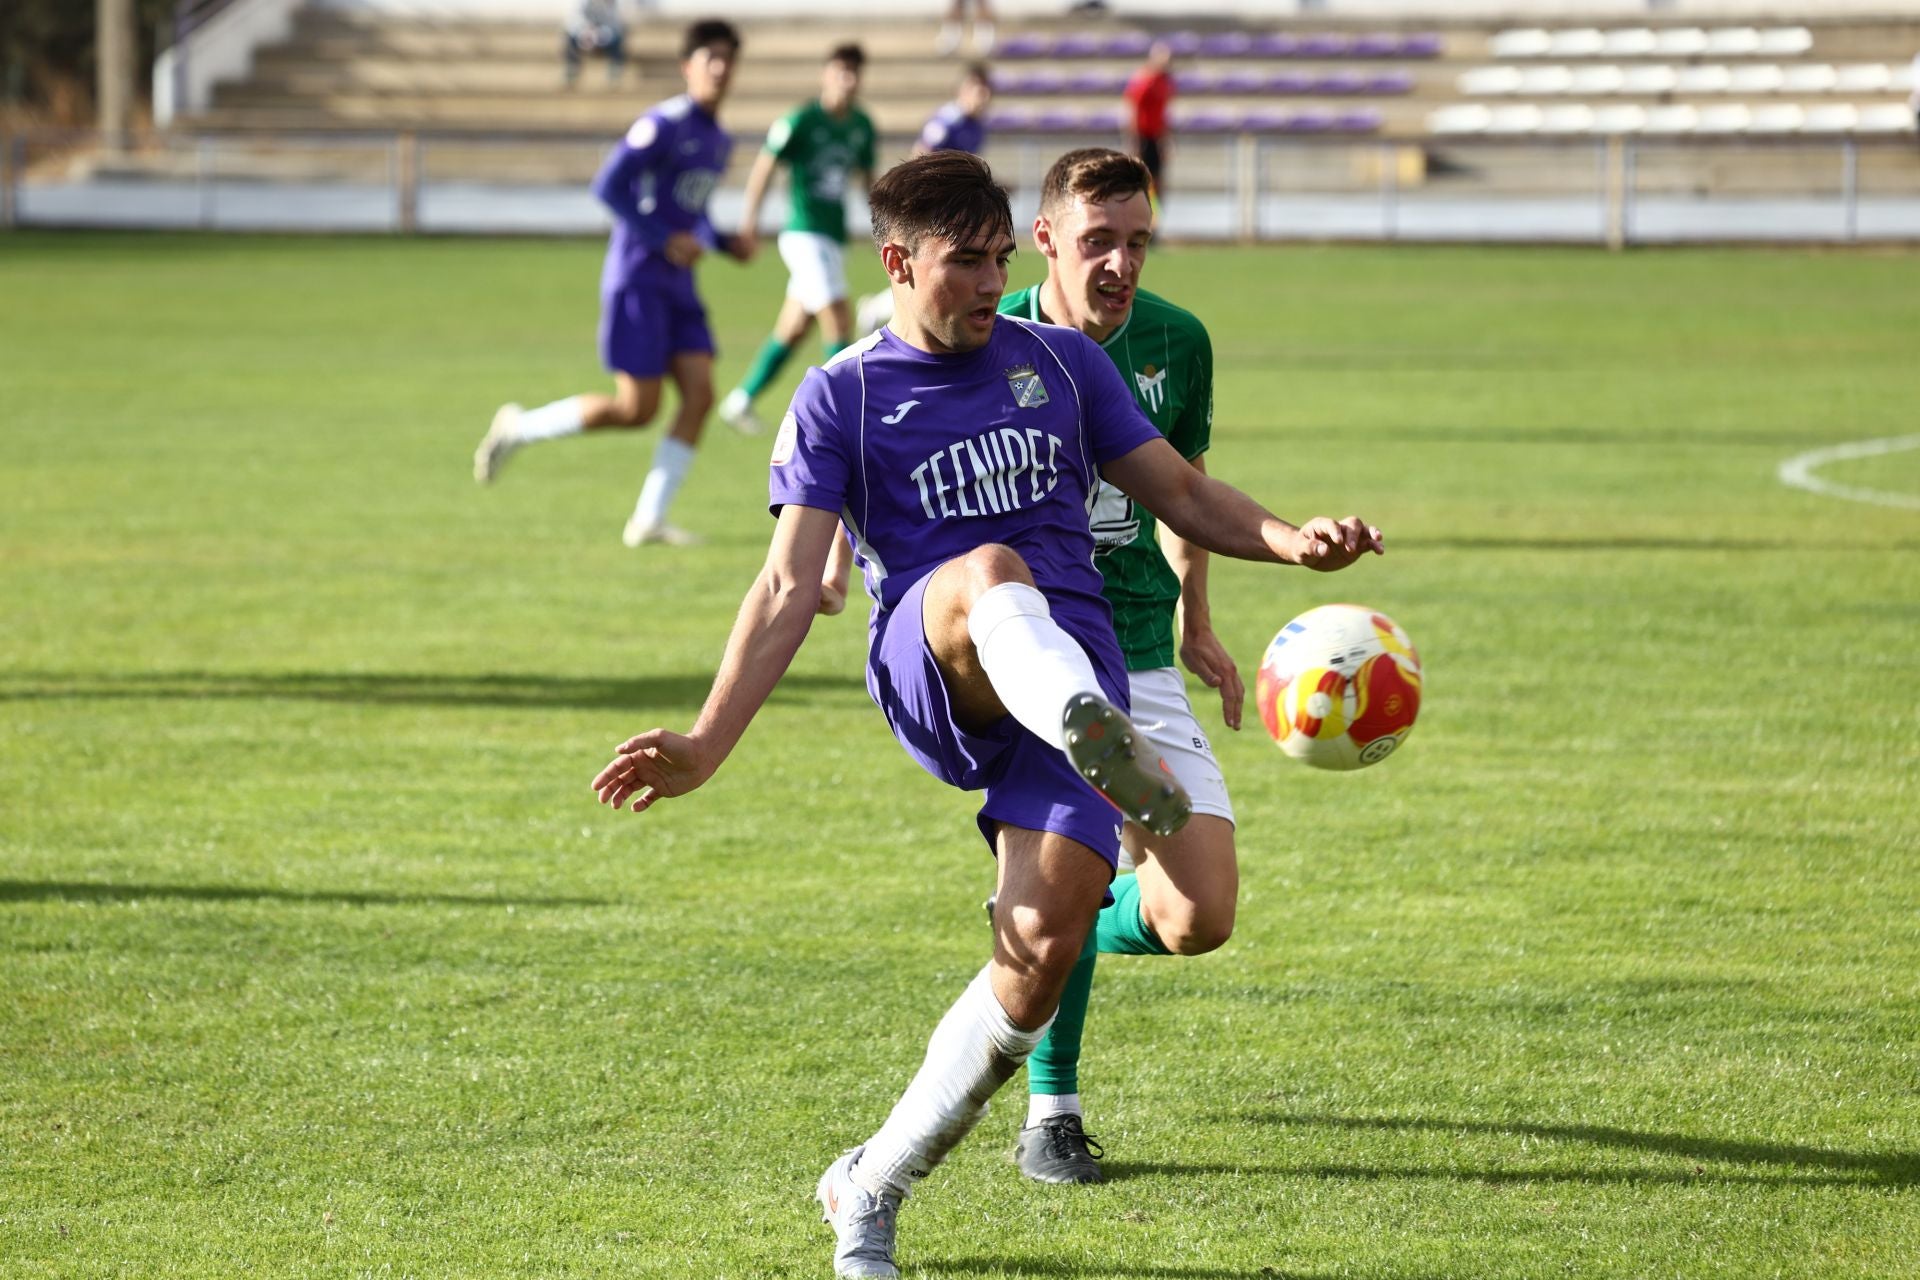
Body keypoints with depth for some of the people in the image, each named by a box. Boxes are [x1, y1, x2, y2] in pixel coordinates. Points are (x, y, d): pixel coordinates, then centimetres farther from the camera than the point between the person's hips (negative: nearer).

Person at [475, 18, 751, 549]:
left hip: (678, 286, 8)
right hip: (636, 279, -8)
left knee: (699, 393, -6)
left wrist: (726, 243, 9)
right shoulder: (664, 125, -13)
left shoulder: (719, 142, 14)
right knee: (637, 409, -8)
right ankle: (518, 428, 11)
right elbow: (608, 186, -17)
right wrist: (665, 240, -19)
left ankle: (649, 520, -2)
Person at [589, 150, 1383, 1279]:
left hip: (1075, 666, 3)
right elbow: (791, 585, 2)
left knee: (1048, 946, -16)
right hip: (928, 671, -3)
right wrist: (707, 743, -10)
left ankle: (874, 1187, 3)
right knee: (989, 578, -39)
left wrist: (1292, 541, -2)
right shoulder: (840, 400, 8)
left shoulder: (1063, 361, 17)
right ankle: (1100, 743, -75)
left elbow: (1183, 494, 19)